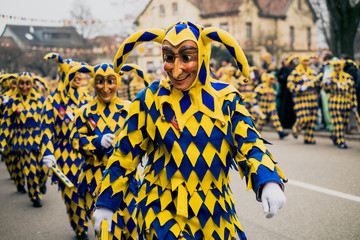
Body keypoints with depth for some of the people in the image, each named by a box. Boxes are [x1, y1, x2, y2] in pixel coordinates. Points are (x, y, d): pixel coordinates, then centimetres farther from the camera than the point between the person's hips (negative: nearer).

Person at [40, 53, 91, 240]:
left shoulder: (86, 98, 9)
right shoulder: (53, 101, 0)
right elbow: (47, 129, -3)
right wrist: (48, 154, -12)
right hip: (65, 155, -2)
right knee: (72, 192, 3)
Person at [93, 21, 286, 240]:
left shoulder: (226, 98, 0)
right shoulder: (150, 100, -3)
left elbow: (248, 144, -2)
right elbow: (126, 154, 3)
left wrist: (268, 181, -22)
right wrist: (106, 203, 7)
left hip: (216, 213, 3)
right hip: (163, 210, -2)